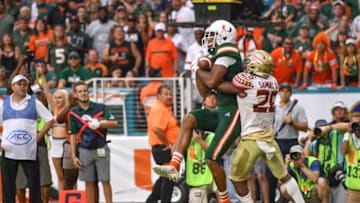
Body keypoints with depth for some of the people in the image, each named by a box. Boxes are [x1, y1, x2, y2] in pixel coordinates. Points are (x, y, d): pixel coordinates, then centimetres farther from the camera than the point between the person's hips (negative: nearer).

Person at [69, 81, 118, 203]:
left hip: (101, 150, -1)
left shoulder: (100, 108, 2)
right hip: (85, 150, 1)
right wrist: (73, 156, 1)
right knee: (89, 182, 4)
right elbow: (73, 135, 5)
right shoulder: (74, 113, 5)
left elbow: (114, 123, -3)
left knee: (105, 181, -3)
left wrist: (99, 124, -18)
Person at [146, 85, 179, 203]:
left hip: (167, 148, 11)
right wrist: (168, 144, -22)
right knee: (169, 179, -7)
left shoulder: (166, 108, 18)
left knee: (164, 178, 18)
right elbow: (157, 129, -29)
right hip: (164, 149, -11)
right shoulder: (159, 109, -16)